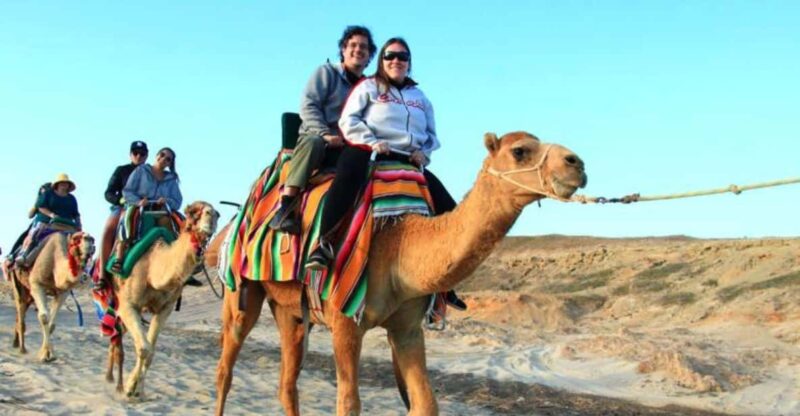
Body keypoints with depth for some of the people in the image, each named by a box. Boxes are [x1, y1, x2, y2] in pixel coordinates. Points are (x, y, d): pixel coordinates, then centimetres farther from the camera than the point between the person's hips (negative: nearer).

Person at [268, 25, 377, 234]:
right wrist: (325, 133, -15)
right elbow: (307, 106, -1)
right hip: (315, 136, -4)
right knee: (313, 142, -39)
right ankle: (285, 208, -45)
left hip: (346, 149, 4)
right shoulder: (327, 72, 10)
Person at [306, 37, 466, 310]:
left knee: (449, 210, -10)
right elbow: (348, 120, 1)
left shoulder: (419, 96, 26)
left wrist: (424, 152, 4)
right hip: (368, 152, -4)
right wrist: (372, 142, -14)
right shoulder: (368, 87, 12)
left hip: (409, 161, 5)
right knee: (348, 176, -42)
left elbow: (432, 134, 26)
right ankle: (325, 244, -41)